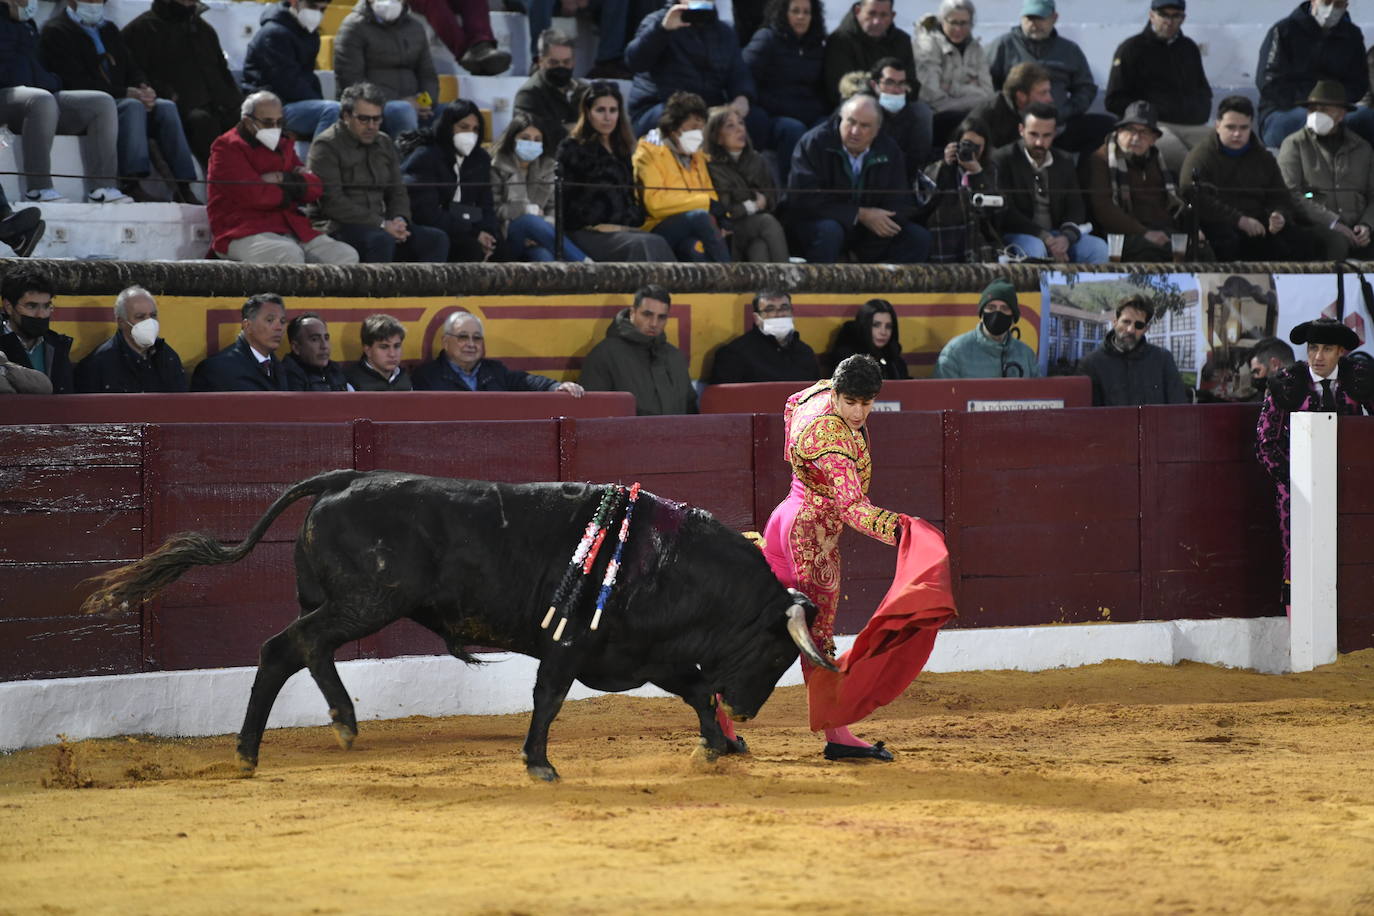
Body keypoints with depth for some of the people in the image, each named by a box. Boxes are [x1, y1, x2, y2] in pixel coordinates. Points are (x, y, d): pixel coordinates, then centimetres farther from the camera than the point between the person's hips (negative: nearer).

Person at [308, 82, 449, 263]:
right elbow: (332, 202, -15)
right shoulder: (326, 146, -5)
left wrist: (399, 220, -5)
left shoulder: (385, 144, 19)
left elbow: (398, 192, 20)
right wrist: (381, 225, -17)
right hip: (337, 228, -7)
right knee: (381, 240, -37)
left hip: (378, 226, 7)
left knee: (436, 239, -13)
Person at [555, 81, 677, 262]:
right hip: (587, 233, -5)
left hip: (623, 230, 5)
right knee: (643, 245, -34)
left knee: (658, 243, -29)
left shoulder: (621, 151, 25)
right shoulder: (572, 150, 6)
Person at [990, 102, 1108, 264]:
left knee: (1098, 248, -18)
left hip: (1055, 235, 5)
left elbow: (1075, 208, 8)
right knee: (1034, 248, -38)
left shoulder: (1064, 162, 14)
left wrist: (1066, 237, -15)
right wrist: (1044, 237, -20)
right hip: (1017, 235, -5)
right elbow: (1006, 212, -12)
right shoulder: (1003, 160, -3)